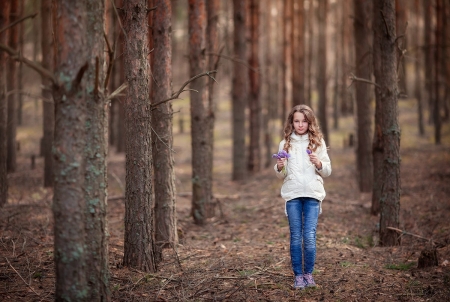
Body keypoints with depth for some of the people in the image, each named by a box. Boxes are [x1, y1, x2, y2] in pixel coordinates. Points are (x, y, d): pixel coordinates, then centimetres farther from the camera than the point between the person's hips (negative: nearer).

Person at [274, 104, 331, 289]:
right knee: (295, 237, 3)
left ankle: (308, 274, 9)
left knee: (309, 236, -6)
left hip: (313, 194, -1)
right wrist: (279, 167, -10)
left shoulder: (317, 142, 6)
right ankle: (298, 275, 9)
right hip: (292, 194, 1)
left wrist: (319, 164, -12)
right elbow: (281, 175, 12)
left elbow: (327, 171, 8)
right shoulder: (285, 144, 8)